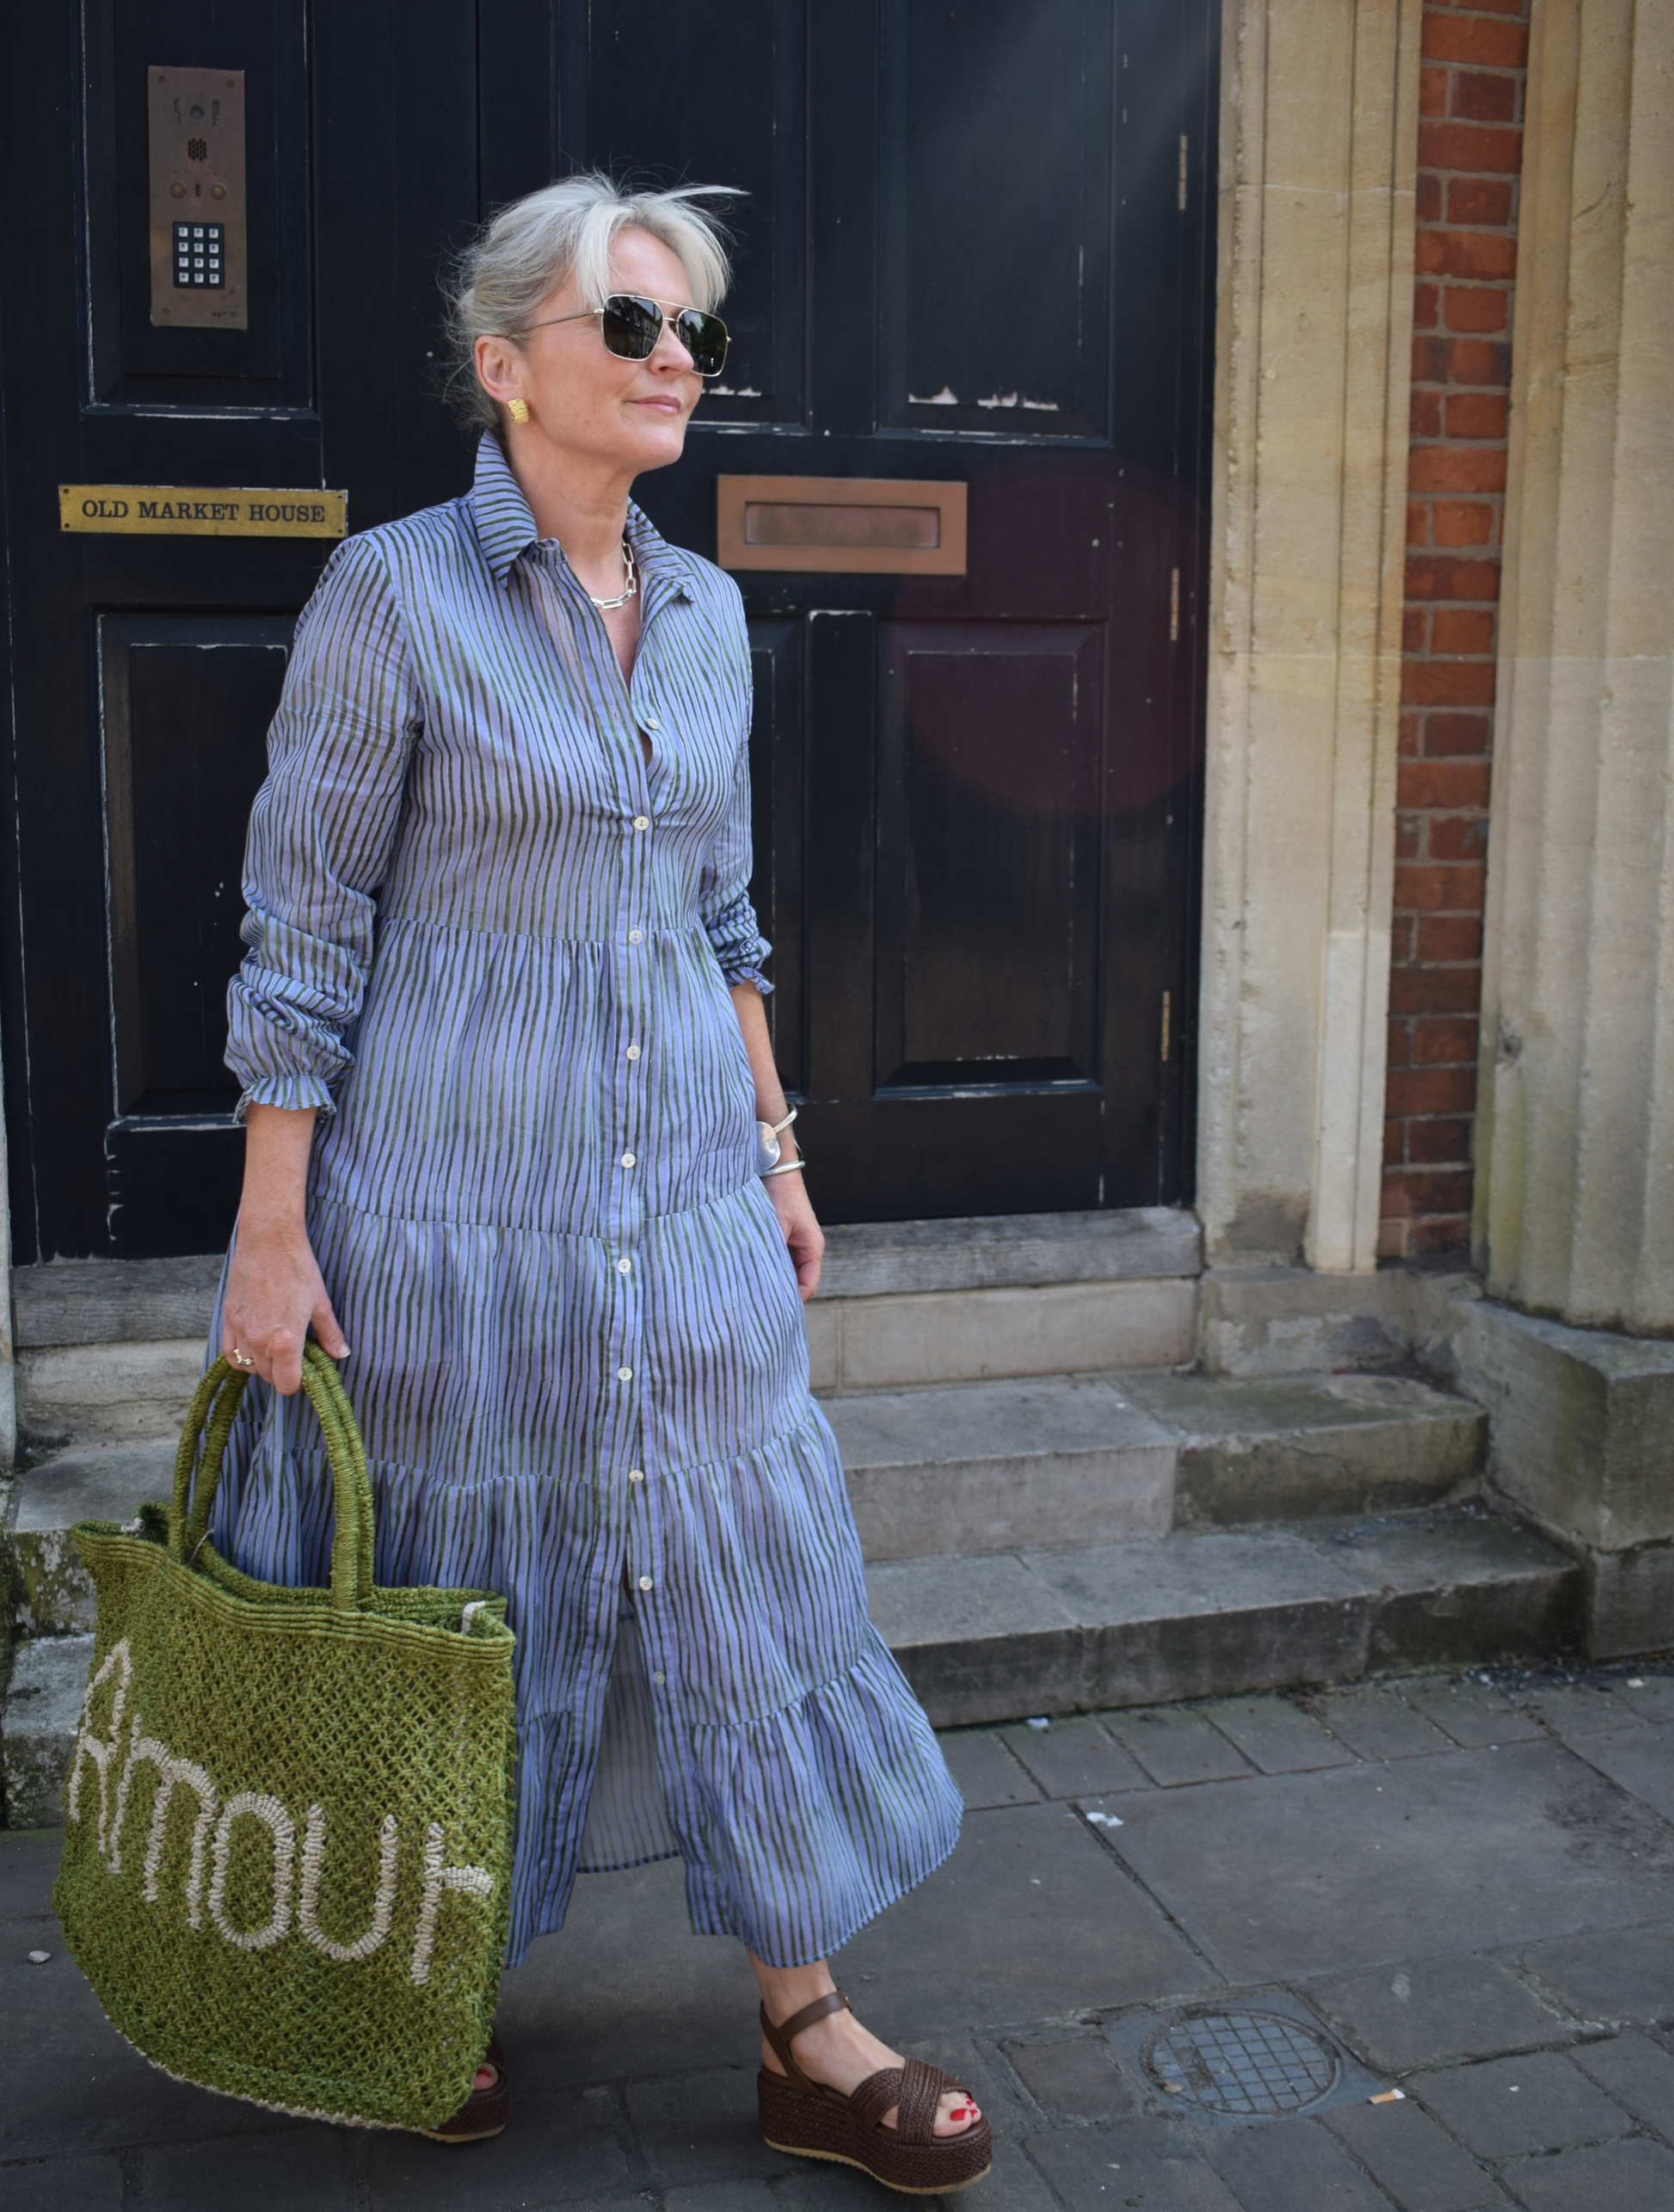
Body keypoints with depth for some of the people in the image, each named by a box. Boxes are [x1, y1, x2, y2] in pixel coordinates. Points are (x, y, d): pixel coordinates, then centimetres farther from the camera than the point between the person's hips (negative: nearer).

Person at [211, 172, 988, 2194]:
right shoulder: (394, 595, -9)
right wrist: (271, 1231, -12)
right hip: (456, 1195, -5)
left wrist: (775, 1148, 14)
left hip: (681, 1194, 5)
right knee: (454, 1600, 10)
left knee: (748, 1580, 8)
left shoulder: (704, 611, 8)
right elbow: (302, 933, -9)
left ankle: (809, 2035, 22)